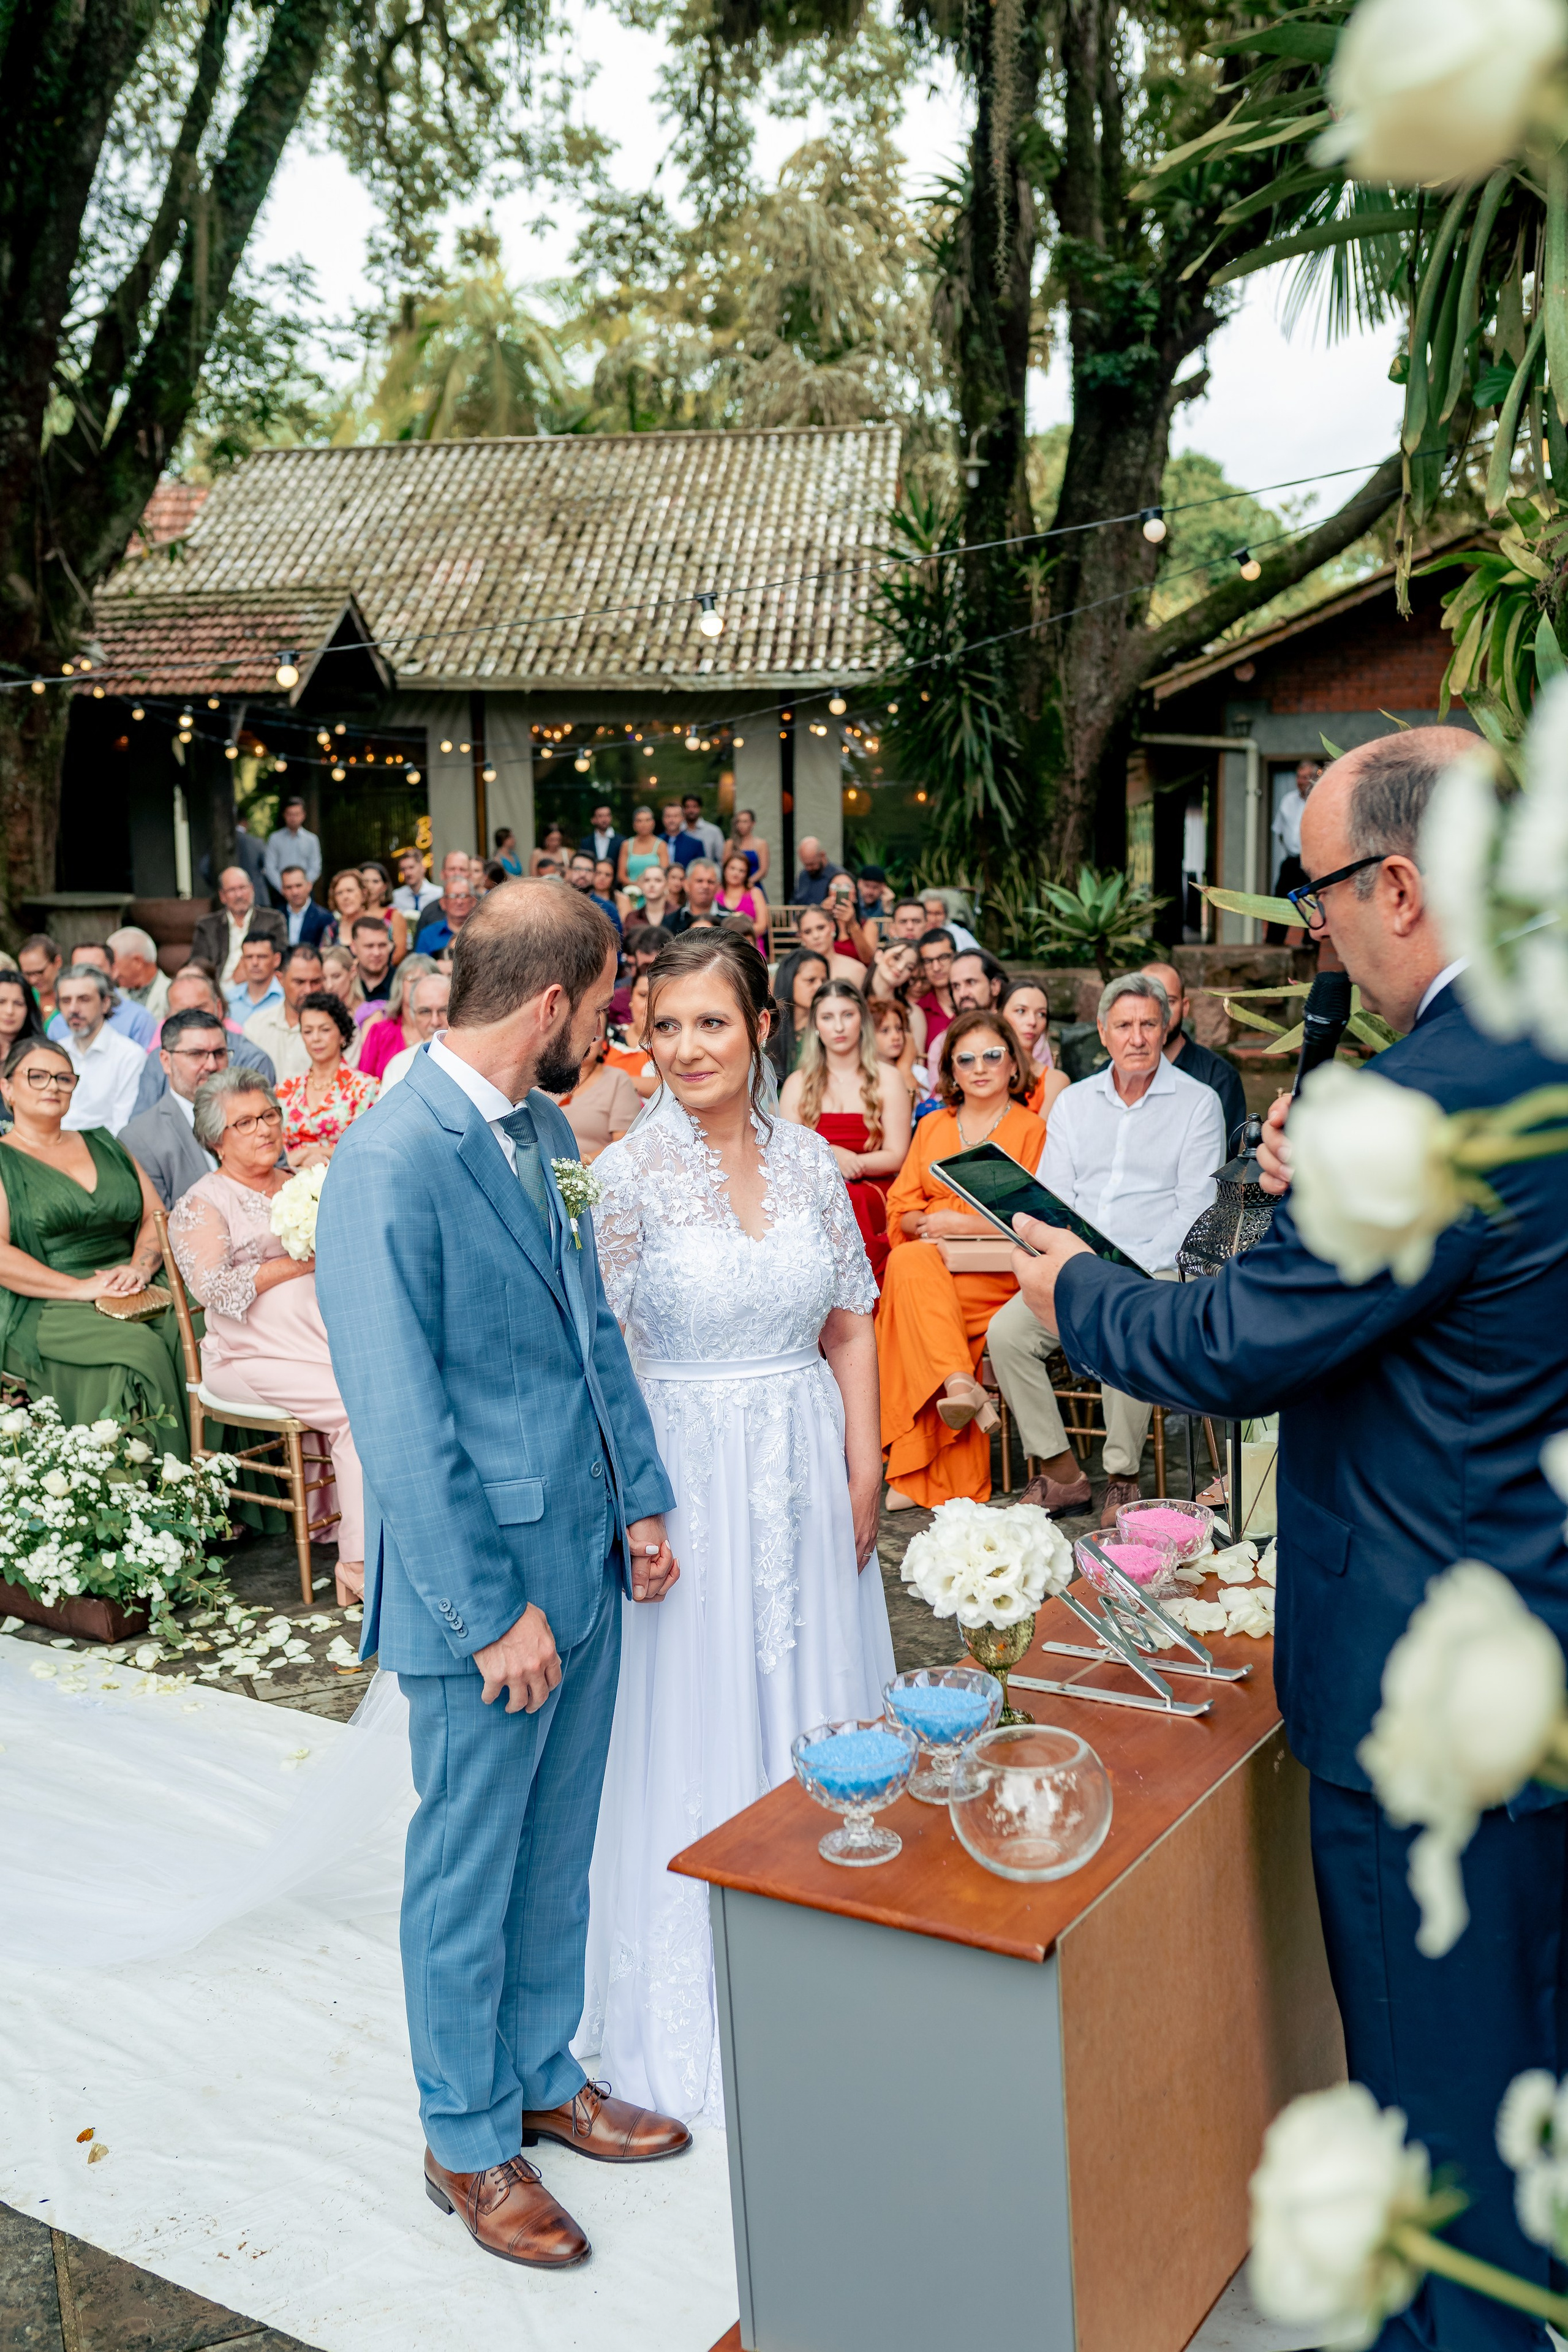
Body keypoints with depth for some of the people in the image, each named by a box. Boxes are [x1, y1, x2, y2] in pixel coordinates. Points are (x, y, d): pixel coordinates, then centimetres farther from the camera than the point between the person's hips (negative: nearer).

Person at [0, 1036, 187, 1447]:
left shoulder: (103, 1145, 22)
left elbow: (156, 1216, 17)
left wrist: (140, 1267, -6)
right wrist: (81, 1288, -16)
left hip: (134, 1294, 5)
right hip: (45, 1311, -4)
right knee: (139, 1352, -33)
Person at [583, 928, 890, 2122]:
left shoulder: (810, 1158, 2)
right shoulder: (628, 1174, -10)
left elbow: (849, 1322, 8)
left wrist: (864, 1471, 3)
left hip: (809, 1472, 4)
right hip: (687, 1474, -4)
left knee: (816, 1698, 14)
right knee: (698, 1724, 6)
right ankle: (701, 2005, 25)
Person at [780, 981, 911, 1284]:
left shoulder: (887, 1080, 11)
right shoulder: (798, 1083, 16)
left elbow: (896, 1157, 4)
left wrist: (848, 1162, -12)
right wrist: (830, 1156, -11)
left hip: (872, 1196, -1)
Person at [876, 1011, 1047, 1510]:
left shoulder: (1031, 1130, 5)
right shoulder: (932, 1126, 22)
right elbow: (900, 1207, 17)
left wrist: (964, 1224, -12)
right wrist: (928, 1224, -6)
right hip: (924, 1258, 5)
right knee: (909, 1262, -31)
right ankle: (959, 1385, -39)